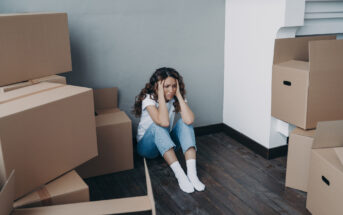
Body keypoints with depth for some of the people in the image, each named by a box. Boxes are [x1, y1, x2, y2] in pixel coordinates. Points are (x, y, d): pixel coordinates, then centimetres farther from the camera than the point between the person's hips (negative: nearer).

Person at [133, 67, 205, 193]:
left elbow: (189, 120, -29)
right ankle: (180, 175, -42)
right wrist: (161, 94, -33)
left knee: (184, 122, -23)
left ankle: (192, 173, -36)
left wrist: (179, 94, -24)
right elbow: (164, 122, -40)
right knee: (158, 125, -35)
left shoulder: (176, 99, -8)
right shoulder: (148, 98, -21)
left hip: (167, 144, 4)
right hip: (147, 145, -4)